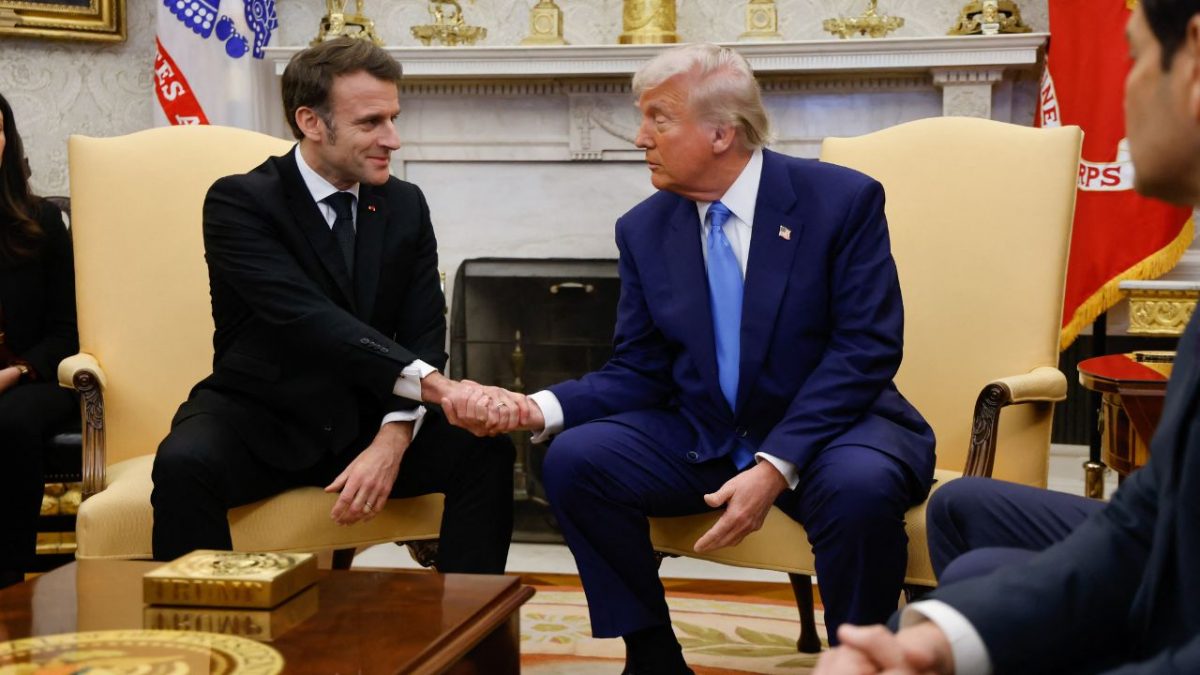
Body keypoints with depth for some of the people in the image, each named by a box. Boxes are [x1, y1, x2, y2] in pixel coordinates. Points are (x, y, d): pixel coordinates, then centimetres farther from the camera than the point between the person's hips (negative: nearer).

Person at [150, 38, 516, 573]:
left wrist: (393, 439, -21)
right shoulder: (239, 202, -13)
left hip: (367, 420, 4)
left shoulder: (406, 206, 4)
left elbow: (424, 336, -1)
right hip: (260, 422, -4)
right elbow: (307, 318, -28)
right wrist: (430, 383, -40)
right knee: (183, 465, -34)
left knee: (485, 451, -20)